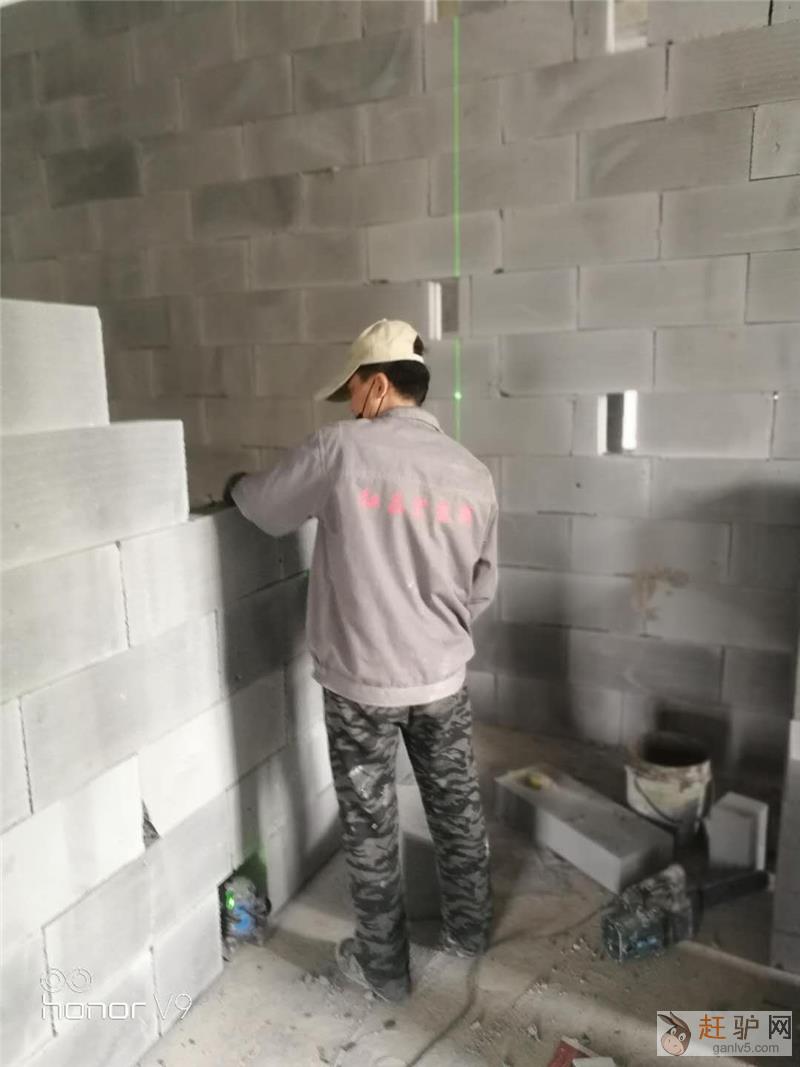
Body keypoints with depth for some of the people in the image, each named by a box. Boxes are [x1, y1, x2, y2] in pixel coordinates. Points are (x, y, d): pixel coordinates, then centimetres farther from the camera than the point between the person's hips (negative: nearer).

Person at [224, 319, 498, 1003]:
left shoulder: (340, 451, -15)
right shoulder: (473, 473, -1)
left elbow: (265, 508, 1)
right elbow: (483, 588, 7)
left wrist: (236, 485, 24)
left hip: (360, 683, -4)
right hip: (443, 678, 4)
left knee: (370, 826, 13)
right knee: (457, 807, 21)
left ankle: (384, 966, 31)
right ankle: (468, 931, 41)